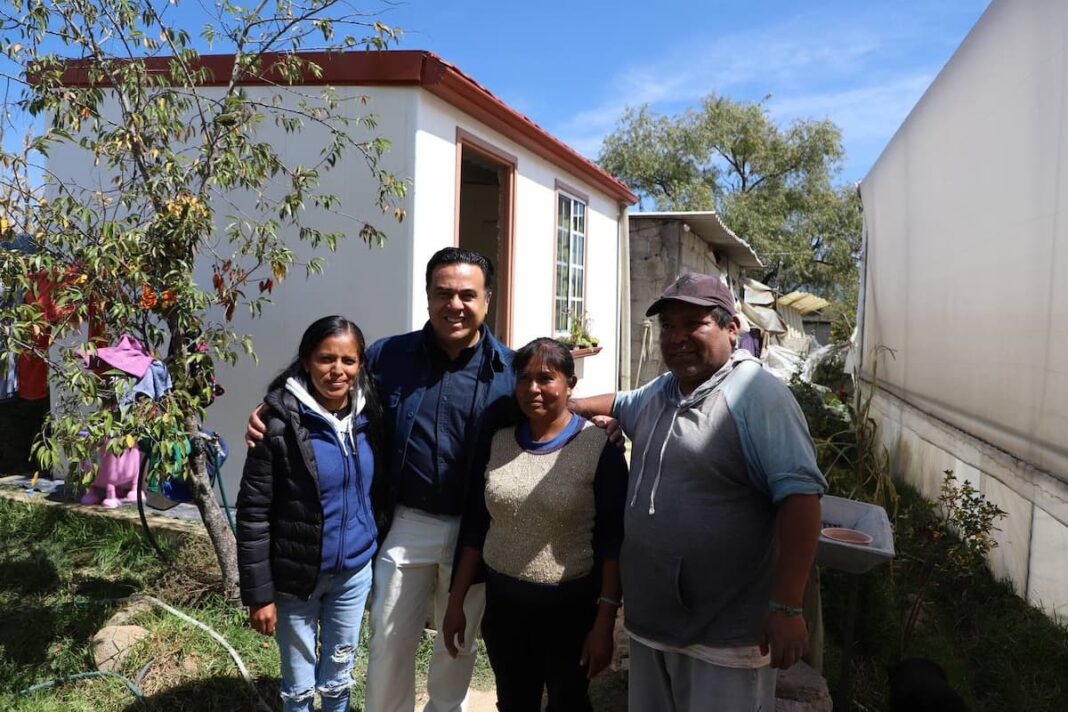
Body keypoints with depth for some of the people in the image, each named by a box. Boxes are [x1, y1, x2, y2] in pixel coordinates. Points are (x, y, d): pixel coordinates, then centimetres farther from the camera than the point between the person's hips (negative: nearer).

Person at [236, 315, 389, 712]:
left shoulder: (371, 418, -3)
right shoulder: (281, 424, -17)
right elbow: (253, 514, -14)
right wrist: (259, 593, -13)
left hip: (355, 572, 4)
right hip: (296, 577, -3)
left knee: (338, 675, 20)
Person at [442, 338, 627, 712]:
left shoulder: (600, 449, -11)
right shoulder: (497, 442, 1)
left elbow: (612, 541, -11)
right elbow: (475, 527, 6)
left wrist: (605, 619, -15)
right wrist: (456, 600, 7)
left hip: (571, 606, -3)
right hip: (502, 601, 4)